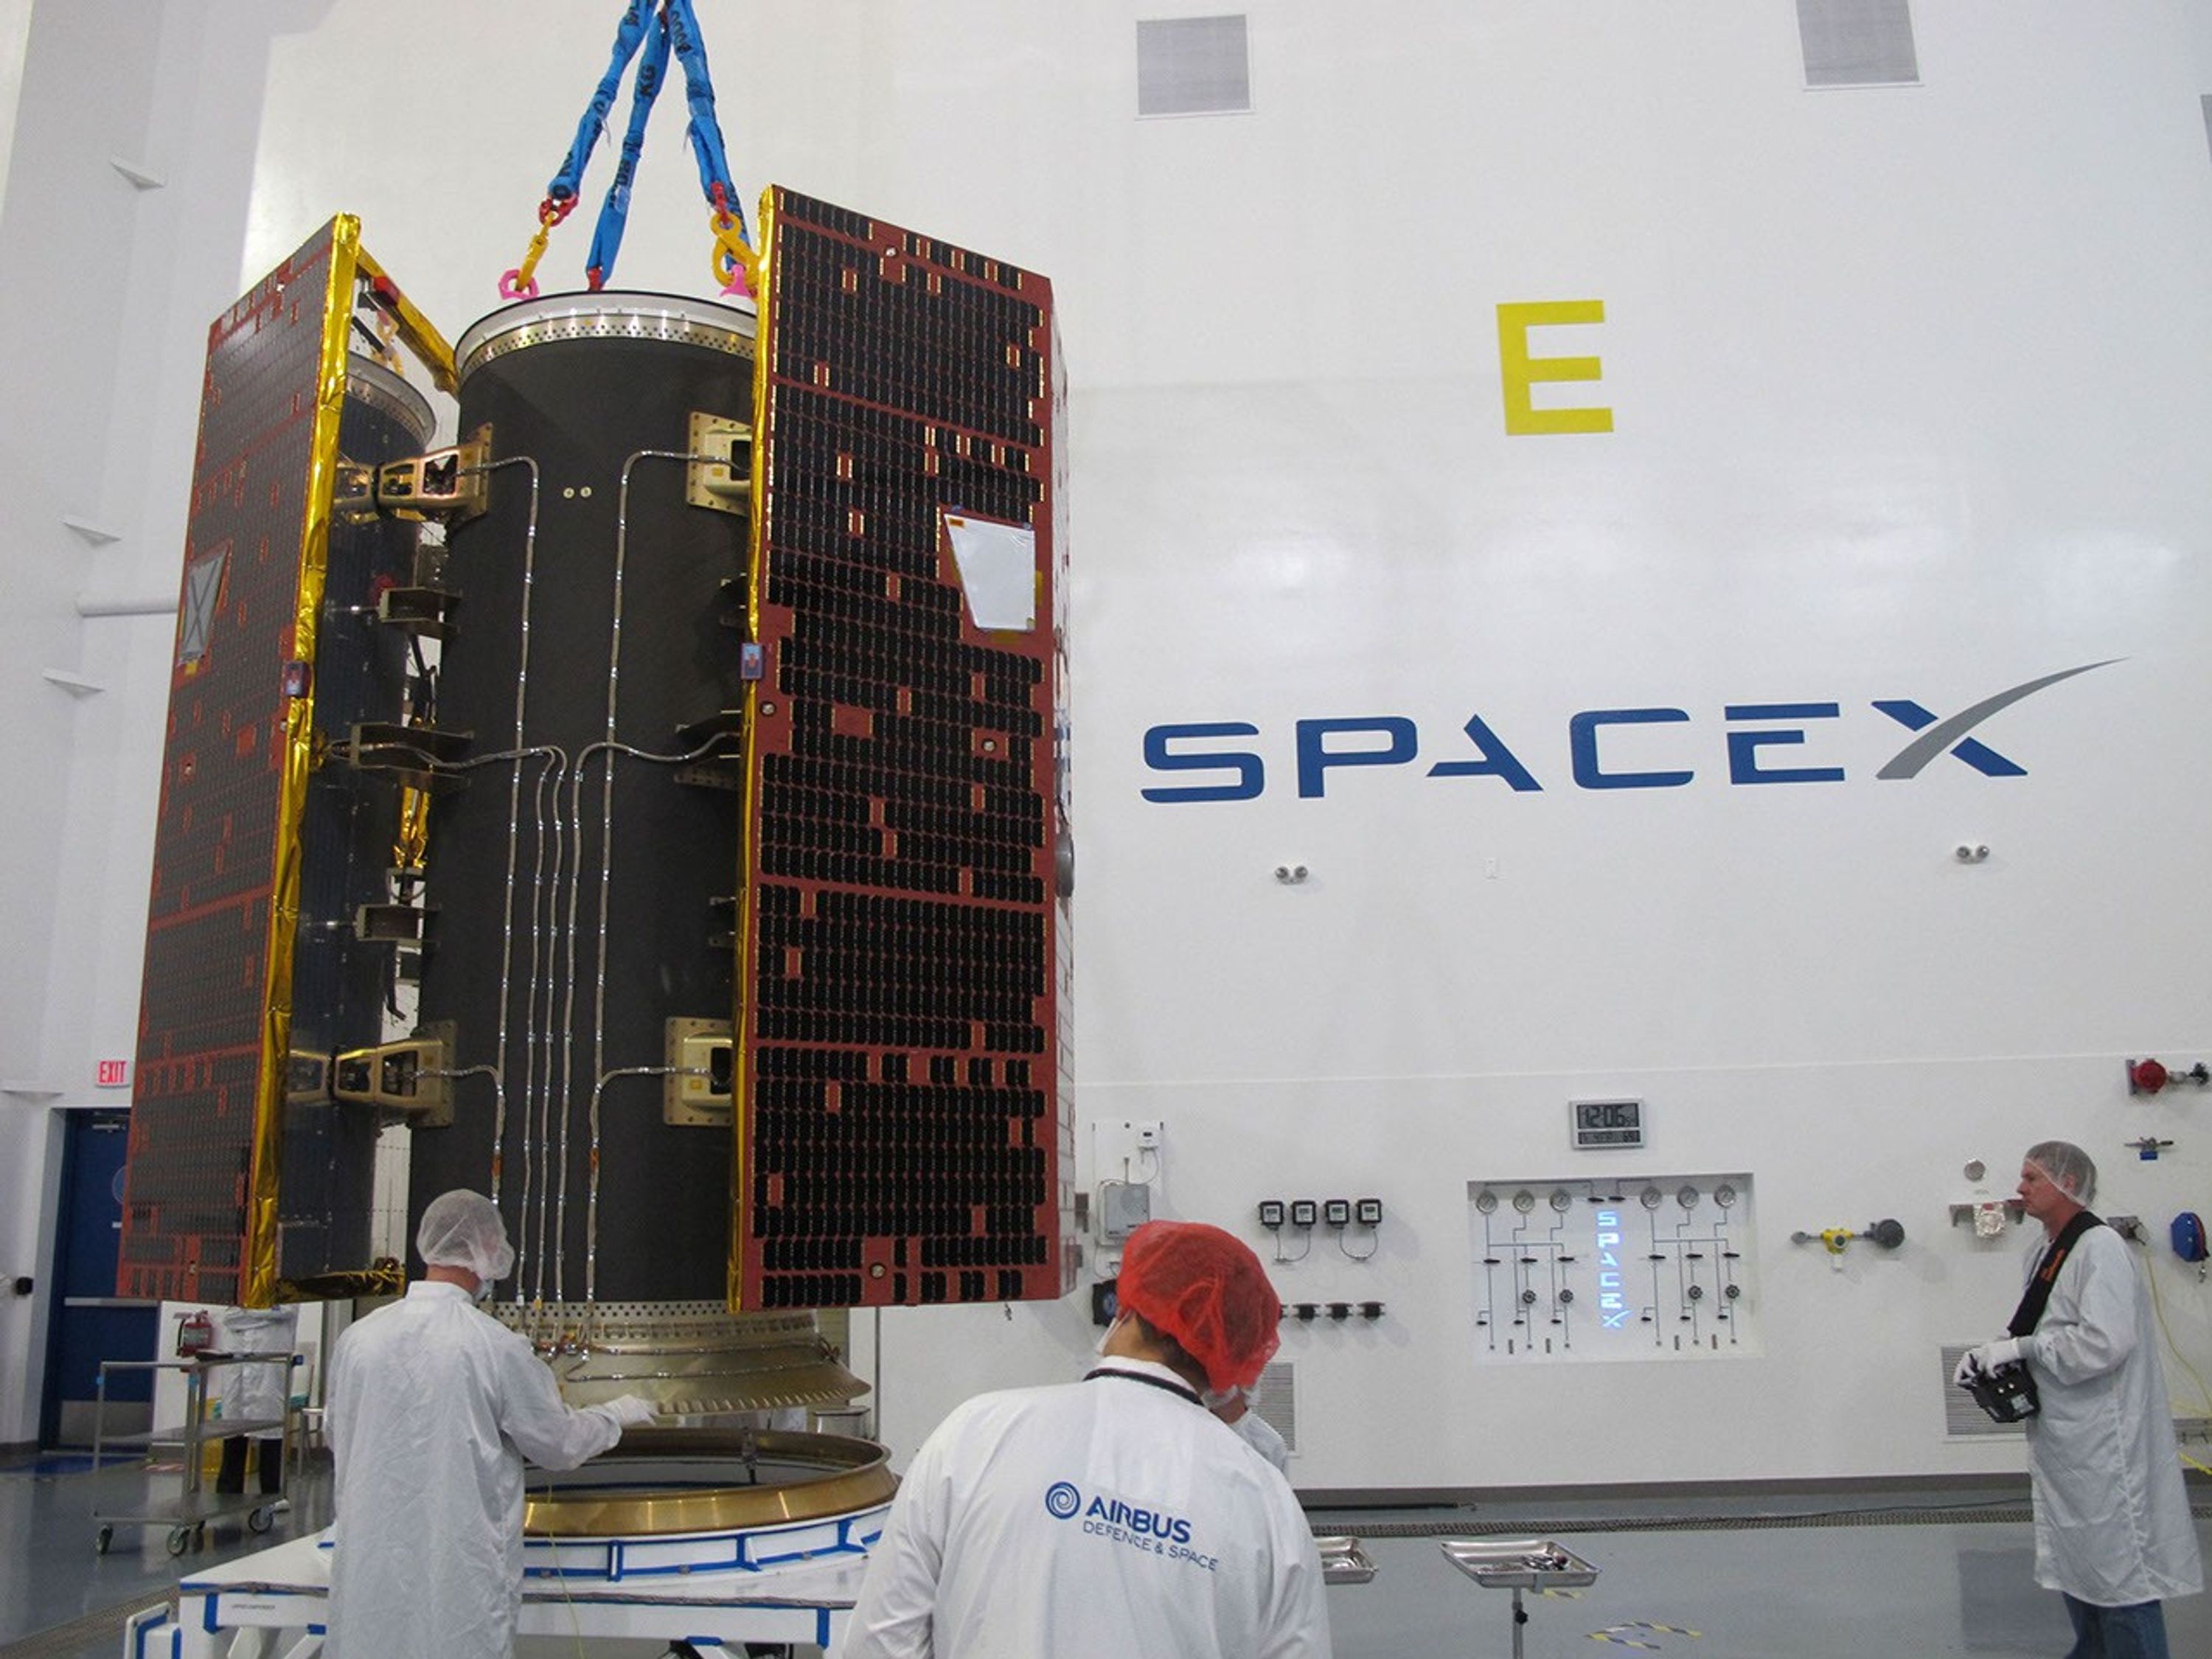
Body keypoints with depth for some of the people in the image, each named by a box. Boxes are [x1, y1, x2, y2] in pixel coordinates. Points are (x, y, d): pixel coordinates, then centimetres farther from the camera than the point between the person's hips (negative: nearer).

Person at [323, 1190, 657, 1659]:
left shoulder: (357, 1338, -3)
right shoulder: (497, 1347, -15)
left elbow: (335, 1432, 15)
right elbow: (560, 1445, -2)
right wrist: (616, 1415, 17)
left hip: (368, 1567, 4)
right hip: (461, 1571, -4)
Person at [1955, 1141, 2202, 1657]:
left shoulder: (2100, 1247, -18)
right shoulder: (2045, 1249, 9)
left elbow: (2105, 1342, -27)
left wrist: (2022, 1347, -21)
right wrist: (1992, 1353, 1)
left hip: (2103, 1435, -9)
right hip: (2062, 1434, 9)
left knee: (2118, 1557, -1)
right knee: (2072, 1556, 20)